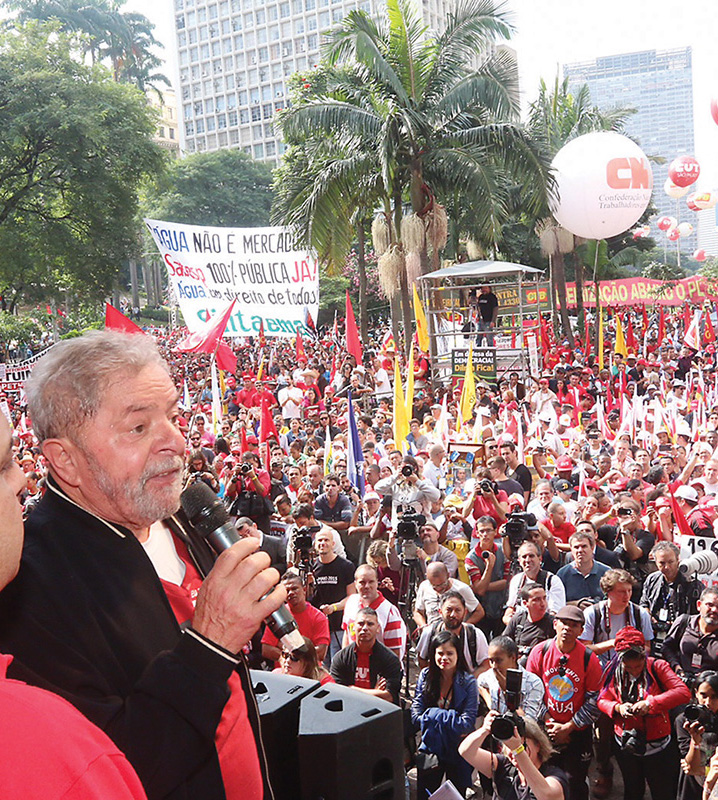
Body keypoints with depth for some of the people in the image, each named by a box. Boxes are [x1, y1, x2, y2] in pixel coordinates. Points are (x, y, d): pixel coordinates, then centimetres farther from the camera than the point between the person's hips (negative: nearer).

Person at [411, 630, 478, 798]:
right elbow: (416, 716, -9)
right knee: (424, 794, 12)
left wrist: (432, 716, -21)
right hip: (430, 748, 2)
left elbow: (467, 723, -18)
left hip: (458, 750, -2)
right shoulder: (425, 676, -5)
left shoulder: (468, 682, -13)